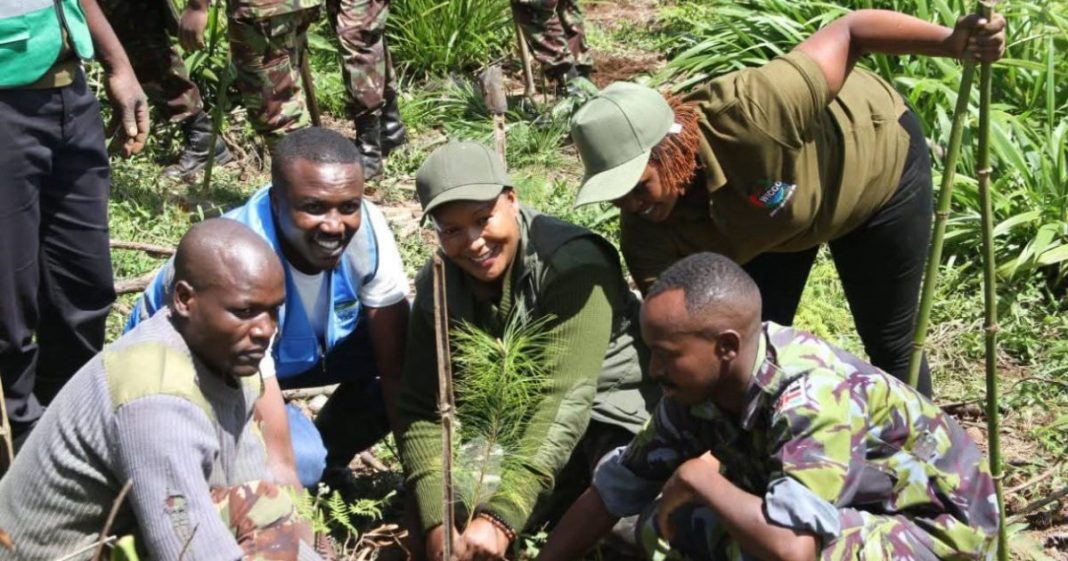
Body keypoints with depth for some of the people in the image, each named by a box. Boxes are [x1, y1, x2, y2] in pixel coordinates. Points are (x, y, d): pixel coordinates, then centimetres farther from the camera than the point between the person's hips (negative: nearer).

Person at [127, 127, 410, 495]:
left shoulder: (365, 228, -26)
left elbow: (398, 366, -18)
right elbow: (276, 456, -44)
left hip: (299, 347, 6)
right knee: (302, 458, -35)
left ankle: (328, 457, 5)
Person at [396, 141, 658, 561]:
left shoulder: (571, 262, -26)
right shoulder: (437, 288, -7)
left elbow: (566, 401, -34)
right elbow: (422, 410, -8)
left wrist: (501, 515, -44)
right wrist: (436, 522, -25)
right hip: (518, 424, 6)